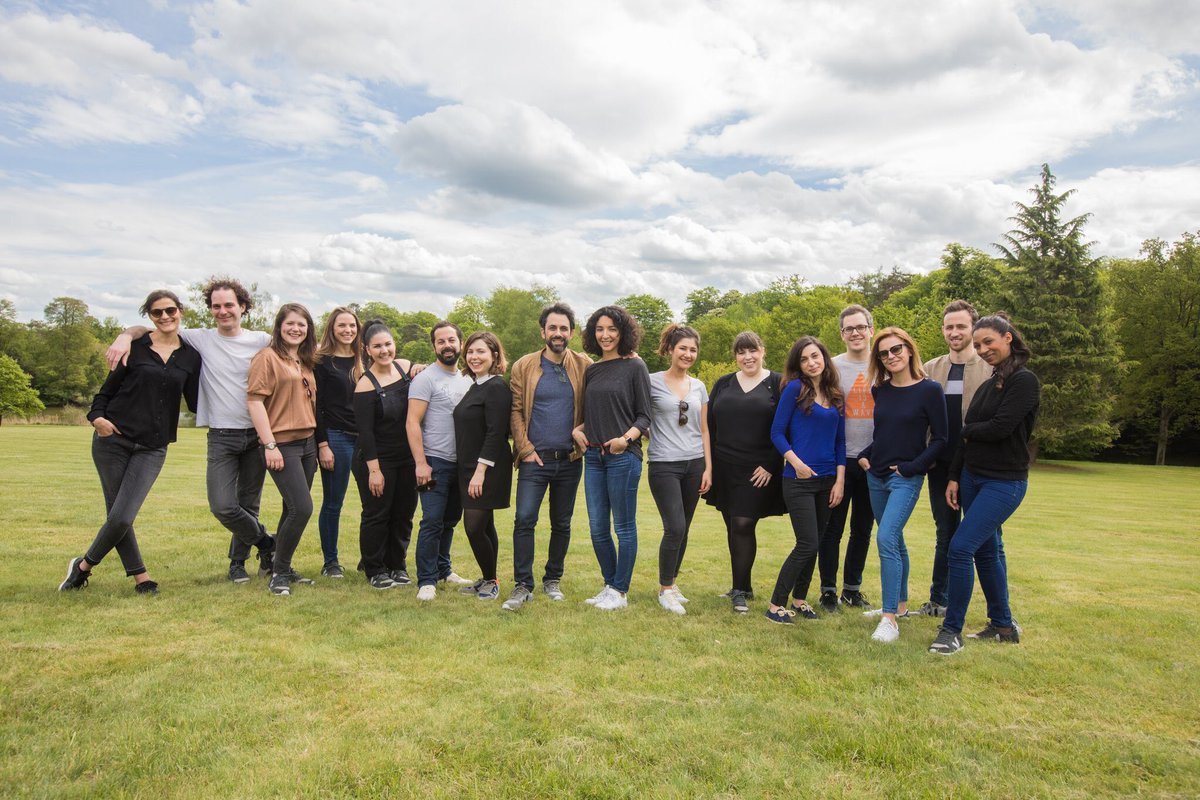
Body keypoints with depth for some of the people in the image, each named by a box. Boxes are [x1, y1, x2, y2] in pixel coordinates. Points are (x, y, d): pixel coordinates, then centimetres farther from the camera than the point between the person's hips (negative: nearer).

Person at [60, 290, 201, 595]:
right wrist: (97, 416, -12)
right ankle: (141, 578, 20)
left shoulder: (190, 356, 7)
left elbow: (194, 402, 9)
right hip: (113, 439, 0)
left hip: (152, 448, 1)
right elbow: (108, 389, 5)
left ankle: (84, 565, 17)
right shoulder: (134, 347, 2)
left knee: (122, 518, -9)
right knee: (117, 516, 3)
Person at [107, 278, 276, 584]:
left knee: (249, 505, 10)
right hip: (221, 437, 0)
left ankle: (237, 561, 30)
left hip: (256, 435, 1)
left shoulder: (262, 341, 4)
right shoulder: (200, 339, 4)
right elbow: (149, 330, 7)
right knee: (223, 506, -11)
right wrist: (126, 335, -14)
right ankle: (265, 542, 14)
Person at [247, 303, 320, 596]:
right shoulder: (268, 357, -6)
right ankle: (279, 573, 3)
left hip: (307, 443, 7)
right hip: (282, 444, -7)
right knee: (302, 508, -13)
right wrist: (269, 444, -17)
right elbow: (254, 399, -12)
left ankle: (282, 568, 23)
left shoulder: (306, 362, 16)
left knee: (293, 510, 11)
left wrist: (320, 443, 14)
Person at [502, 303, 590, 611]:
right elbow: (516, 411, 0)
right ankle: (522, 585, 1)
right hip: (535, 458, -1)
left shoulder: (584, 366, 1)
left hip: (570, 459, 1)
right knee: (524, 519, -9)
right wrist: (525, 449, -7)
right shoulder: (524, 366, 1)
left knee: (561, 524, 11)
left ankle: (553, 580, 27)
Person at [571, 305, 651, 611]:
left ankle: (620, 592, 16)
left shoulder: (634, 366, -3)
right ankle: (609, 586, 26)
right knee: (597, 528, 10)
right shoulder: (592, 370, 13)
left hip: (623, 456, -6)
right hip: (593, 455, 6)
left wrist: (626, 438, -20)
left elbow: (644, 416, -4)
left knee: (623, 527, 3)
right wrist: (577, 430, 1)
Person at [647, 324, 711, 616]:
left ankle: (672, 583, 24)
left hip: (694, 464, 5)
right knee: (675, 528, -11)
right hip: (664, 464, -4)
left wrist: (708, 468, 9)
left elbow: (703, 431, 13)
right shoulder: (653, 381, -2)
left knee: (683, 529, 8)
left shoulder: (699, 386, 12)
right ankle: (665, 589, 5)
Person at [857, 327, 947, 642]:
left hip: (906, 478, -6)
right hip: (877, 475, 6)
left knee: (886, 539, -17)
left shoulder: (929, 389, -10)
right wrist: (864, 456, 3)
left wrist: (912, 467, -14)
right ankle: (899, 604, 30)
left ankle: (890, 620, -13)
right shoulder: (880, 390, 5)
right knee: (894, 541, 16)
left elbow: (939, 439, -7)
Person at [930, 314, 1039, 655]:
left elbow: (1001, 428, -22)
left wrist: (967, 431, -2)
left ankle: (952, 631, -3)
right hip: (972, 477, 8)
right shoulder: (988, 385, 12)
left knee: (960, 548, -14)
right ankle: (1003, 626, 28)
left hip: (1004, 482, -8)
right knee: (985, 551, 14)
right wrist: (954, 477, 8)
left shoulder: (1024, 381, -12)